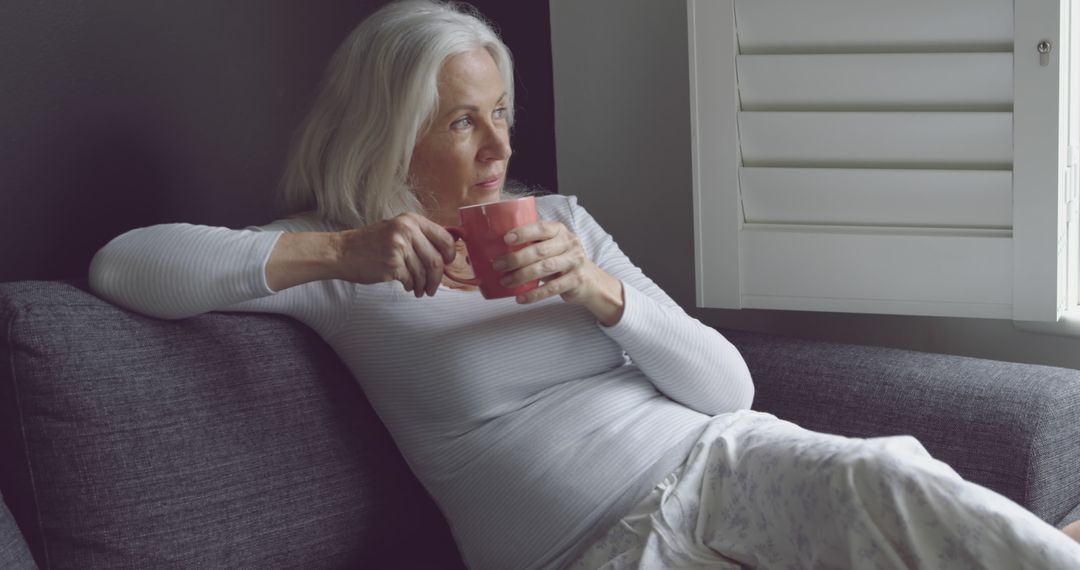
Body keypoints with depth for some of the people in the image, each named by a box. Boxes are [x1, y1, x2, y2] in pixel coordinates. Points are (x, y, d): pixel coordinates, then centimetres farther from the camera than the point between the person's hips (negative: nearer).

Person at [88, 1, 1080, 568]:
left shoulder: (559, 221, 16)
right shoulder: (346, 270, 5)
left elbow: (728, 387, 9)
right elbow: (122, 266, -7)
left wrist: (597, 291, -9)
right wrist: (332, 252, -14)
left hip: (720, 464, 4)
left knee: (891, 484, -30)